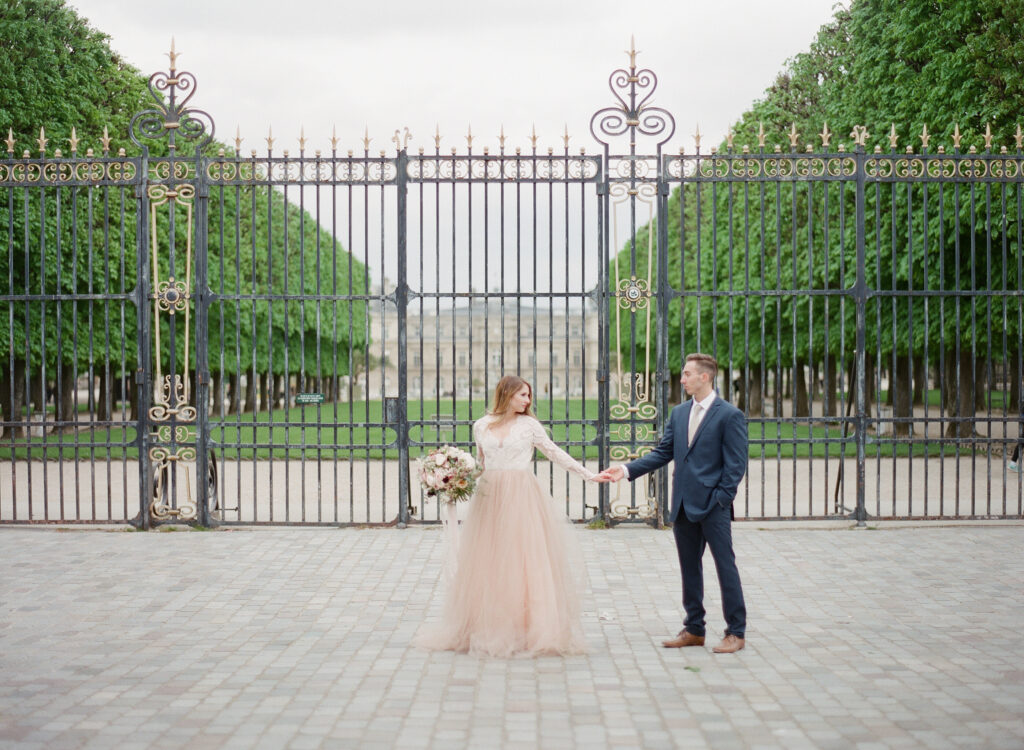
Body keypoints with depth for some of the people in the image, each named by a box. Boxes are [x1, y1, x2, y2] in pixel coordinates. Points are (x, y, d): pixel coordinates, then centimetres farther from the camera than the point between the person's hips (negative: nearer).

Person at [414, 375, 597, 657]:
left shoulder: (529, 424, 4)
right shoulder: (481, 426, 8)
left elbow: (554, 452, 8)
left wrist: (588, 474, 5)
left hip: (522, 498, -2)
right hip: (490, 497, 2)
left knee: (524, 559, -4)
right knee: (488, 563, 1)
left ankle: (527, 629, 0)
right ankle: (488, 630, 7)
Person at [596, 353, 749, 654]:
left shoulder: (730, 415, -8)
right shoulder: (678, 414, 12)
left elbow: (736, 463, -9)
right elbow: (663, 452, 13)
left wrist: (720, 499, -15)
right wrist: (627, 470, 3)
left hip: (713, 507, -7)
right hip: (684, 505, 7)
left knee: (726, 566, -1)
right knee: (689, 569, 13)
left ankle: (736, 632, 7)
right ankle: (694, 629, 23)